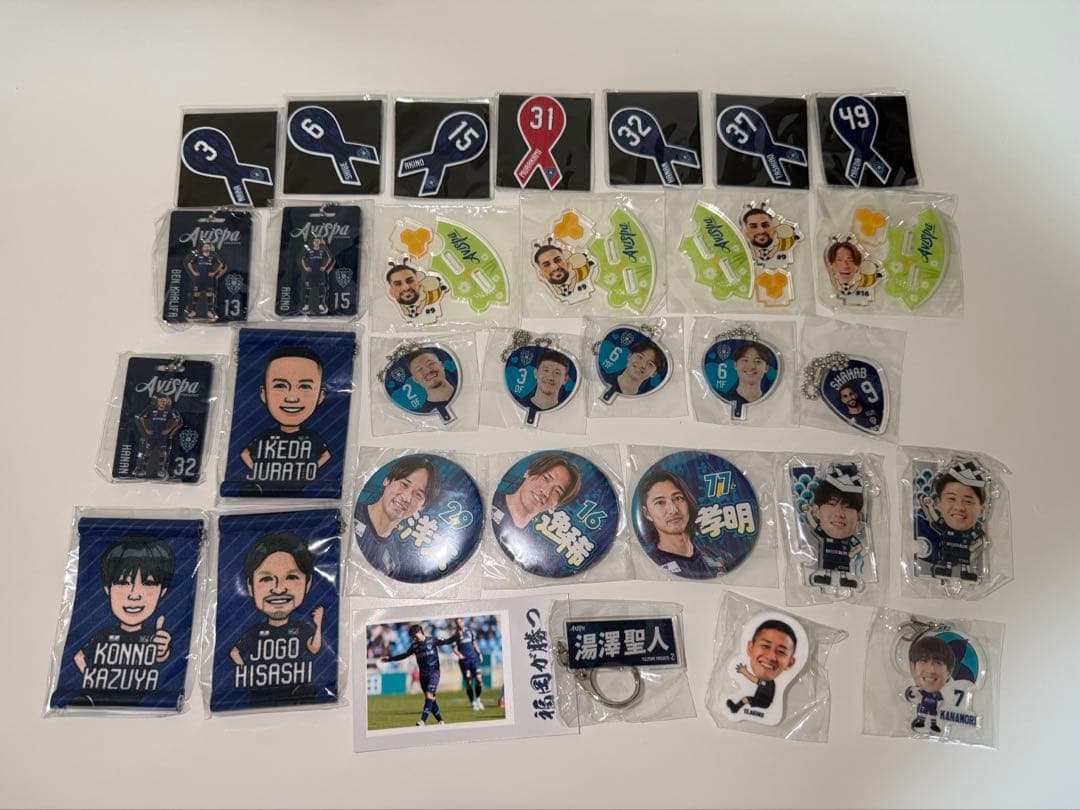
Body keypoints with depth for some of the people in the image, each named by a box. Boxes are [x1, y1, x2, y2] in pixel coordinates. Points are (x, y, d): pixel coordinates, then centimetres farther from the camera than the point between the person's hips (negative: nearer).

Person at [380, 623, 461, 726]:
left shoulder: (432, 640, -3)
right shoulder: (414, 645, 8)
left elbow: (448, 641, -4)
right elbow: (405, 655, 21)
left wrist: (457, 635, -20)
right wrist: (390, 658, 22)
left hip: (434, 672, -5)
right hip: (423, 674, 5)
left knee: (429, 695, -19)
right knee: (430, 698, 5)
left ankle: (423, 720, -24)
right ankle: (440, 720, 16)